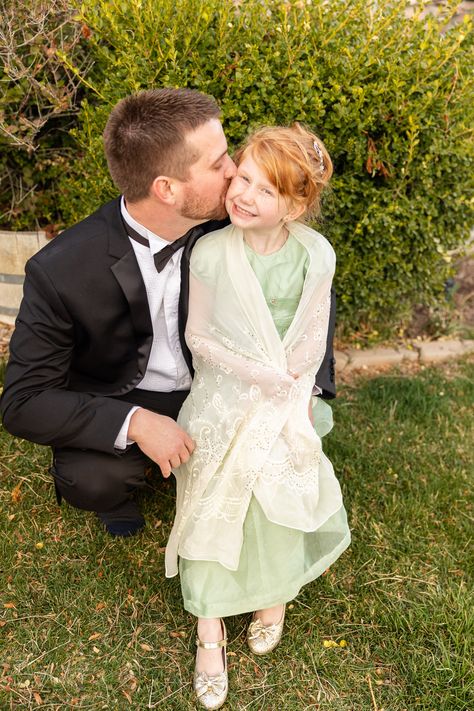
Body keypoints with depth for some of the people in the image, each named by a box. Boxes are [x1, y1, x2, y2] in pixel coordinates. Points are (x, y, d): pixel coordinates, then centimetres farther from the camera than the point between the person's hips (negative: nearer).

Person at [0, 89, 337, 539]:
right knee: (93, 481, -31)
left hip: (212, 394, 4)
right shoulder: (59, 271, -27)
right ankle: (115, 487, 7)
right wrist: (133, 422, -35)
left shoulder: (226, 224, -19)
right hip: (117, 407, -3)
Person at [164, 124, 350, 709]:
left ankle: (275, 593, 37)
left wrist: (286, 386, -10)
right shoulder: (211, 253, -17)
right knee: (212, 506, 2)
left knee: (277, 501, 5)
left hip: (286, 397, 1)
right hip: (223, 393, -1)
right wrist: (254, 372, -16)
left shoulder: (316, 254, -13)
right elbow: (197, 336, -8)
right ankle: (209, 629, 22)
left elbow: (313, 338, -3)